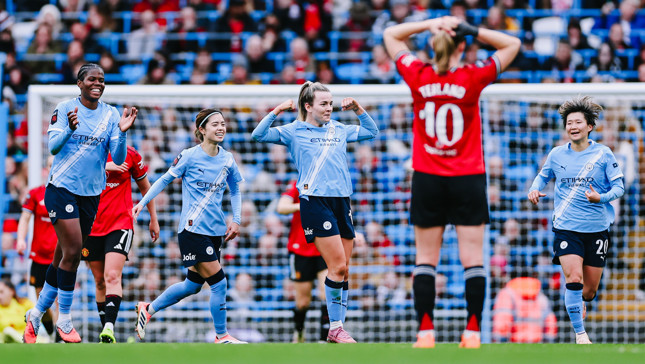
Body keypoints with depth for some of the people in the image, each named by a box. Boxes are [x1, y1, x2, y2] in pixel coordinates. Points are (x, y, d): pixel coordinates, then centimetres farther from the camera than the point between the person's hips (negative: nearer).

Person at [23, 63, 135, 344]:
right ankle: (63, 319, -3)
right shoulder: (64, 109, -3)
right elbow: (53, 146, -8)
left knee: (63, 257, 8)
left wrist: (122, 131, -17)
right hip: (62, 187, -4)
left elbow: (118, 158, 1)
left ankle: (36, 314, 22)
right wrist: (69, 128, -27)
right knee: (73, 251, -14)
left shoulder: (110, 115, 5)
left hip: (91, 192, 4)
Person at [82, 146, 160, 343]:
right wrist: (104, 166, -25)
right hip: (92, 225, 2)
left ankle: (109, 329, -31)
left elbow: (145, 186, 16)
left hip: (120, 223, -2)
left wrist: (153, 219, 19)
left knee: (112, 276, -20)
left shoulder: (129, 154, 3)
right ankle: (106, 333, 15)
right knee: (100, 281, 7)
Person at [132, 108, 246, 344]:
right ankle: (222, 336, 2)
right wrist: (143, 203, 0)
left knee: (193, 284, 12)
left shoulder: (227, 159, 7)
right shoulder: (189, 156, -8)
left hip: (216, 231, 7)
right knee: (218, 282, -10)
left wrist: (236, 220, 9)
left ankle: (148, 309, 30)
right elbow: (165, 180, 3)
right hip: (193, 229, -7)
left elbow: (235, 190, 20)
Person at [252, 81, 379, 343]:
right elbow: (259, 135, -5)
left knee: (343, 270, 5)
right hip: (315, 201, -6)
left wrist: (357, 109, 17)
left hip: (342, 201, 6)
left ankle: (337, 329, 11)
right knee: (337, 265, -14)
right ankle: (335, 328, -6)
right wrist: (277, 111, -12)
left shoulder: (339, 130, 18)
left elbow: (371, 131, 31)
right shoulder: (294, 132, 4)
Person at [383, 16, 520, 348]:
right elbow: (512, 44, 2)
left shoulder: (418, 77, -4)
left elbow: (390, 35, 12)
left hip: (427, 181, 1)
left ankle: (425, 331, -2)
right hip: (468, 180, -1)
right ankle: (472, 331, -6)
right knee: (472, 258, 0)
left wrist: (430, 24, 1)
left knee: (426, 259, 4)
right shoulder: (472, 78, -8)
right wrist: (470, 30, -5)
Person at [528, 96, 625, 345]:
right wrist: (534, 189, -1)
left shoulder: (603, 154, -1)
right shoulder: (557, 155, 4)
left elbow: (619, 187, 0)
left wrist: (600, 197, -20)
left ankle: (578, 304, 44)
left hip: (597, 228, 0)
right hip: (566, 228, 0)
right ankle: (580, 333, -10)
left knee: (589, 291, 6)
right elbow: (543, 176, 21)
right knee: (574, 279, -20)